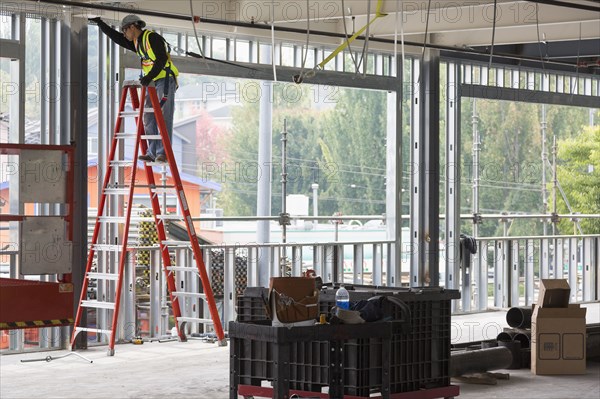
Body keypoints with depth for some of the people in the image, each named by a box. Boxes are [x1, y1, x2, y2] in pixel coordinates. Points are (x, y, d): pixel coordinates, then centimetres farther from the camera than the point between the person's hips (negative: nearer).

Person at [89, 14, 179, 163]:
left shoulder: (152, 37, -9)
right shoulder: (136, 42, 18)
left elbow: (162, 59, -19)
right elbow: (116, 37, 28)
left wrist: (149, 76, -26)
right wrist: (100, 23, 28)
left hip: (166, 80, -9)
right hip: (152, 83, 9)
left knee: (164, 117, -13)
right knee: (149, 118, 1)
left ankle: (163, 152, -18)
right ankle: (152, 152, -2)